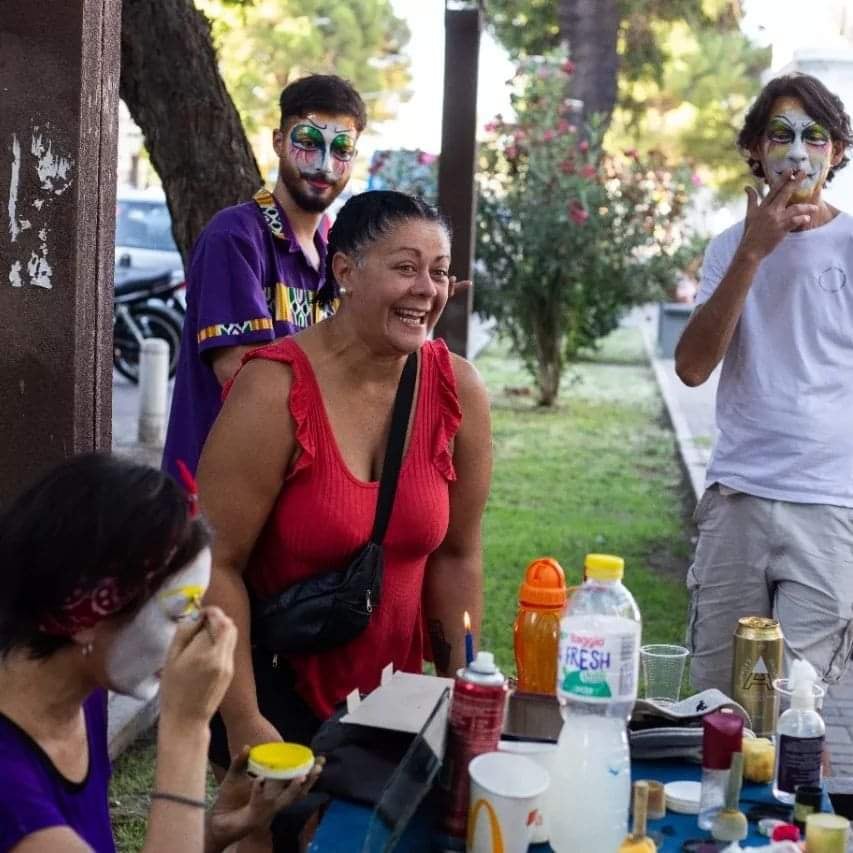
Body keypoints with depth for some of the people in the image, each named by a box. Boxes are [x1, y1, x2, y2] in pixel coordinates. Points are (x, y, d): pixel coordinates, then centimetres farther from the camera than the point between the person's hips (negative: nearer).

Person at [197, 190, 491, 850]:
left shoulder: (459, 391, -8)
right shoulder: (277, 391, -21)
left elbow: (455, 554, 0)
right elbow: (219, 564, -19)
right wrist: (245, 722, -19)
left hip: (391, 692, 4)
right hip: (274, 686, -4)